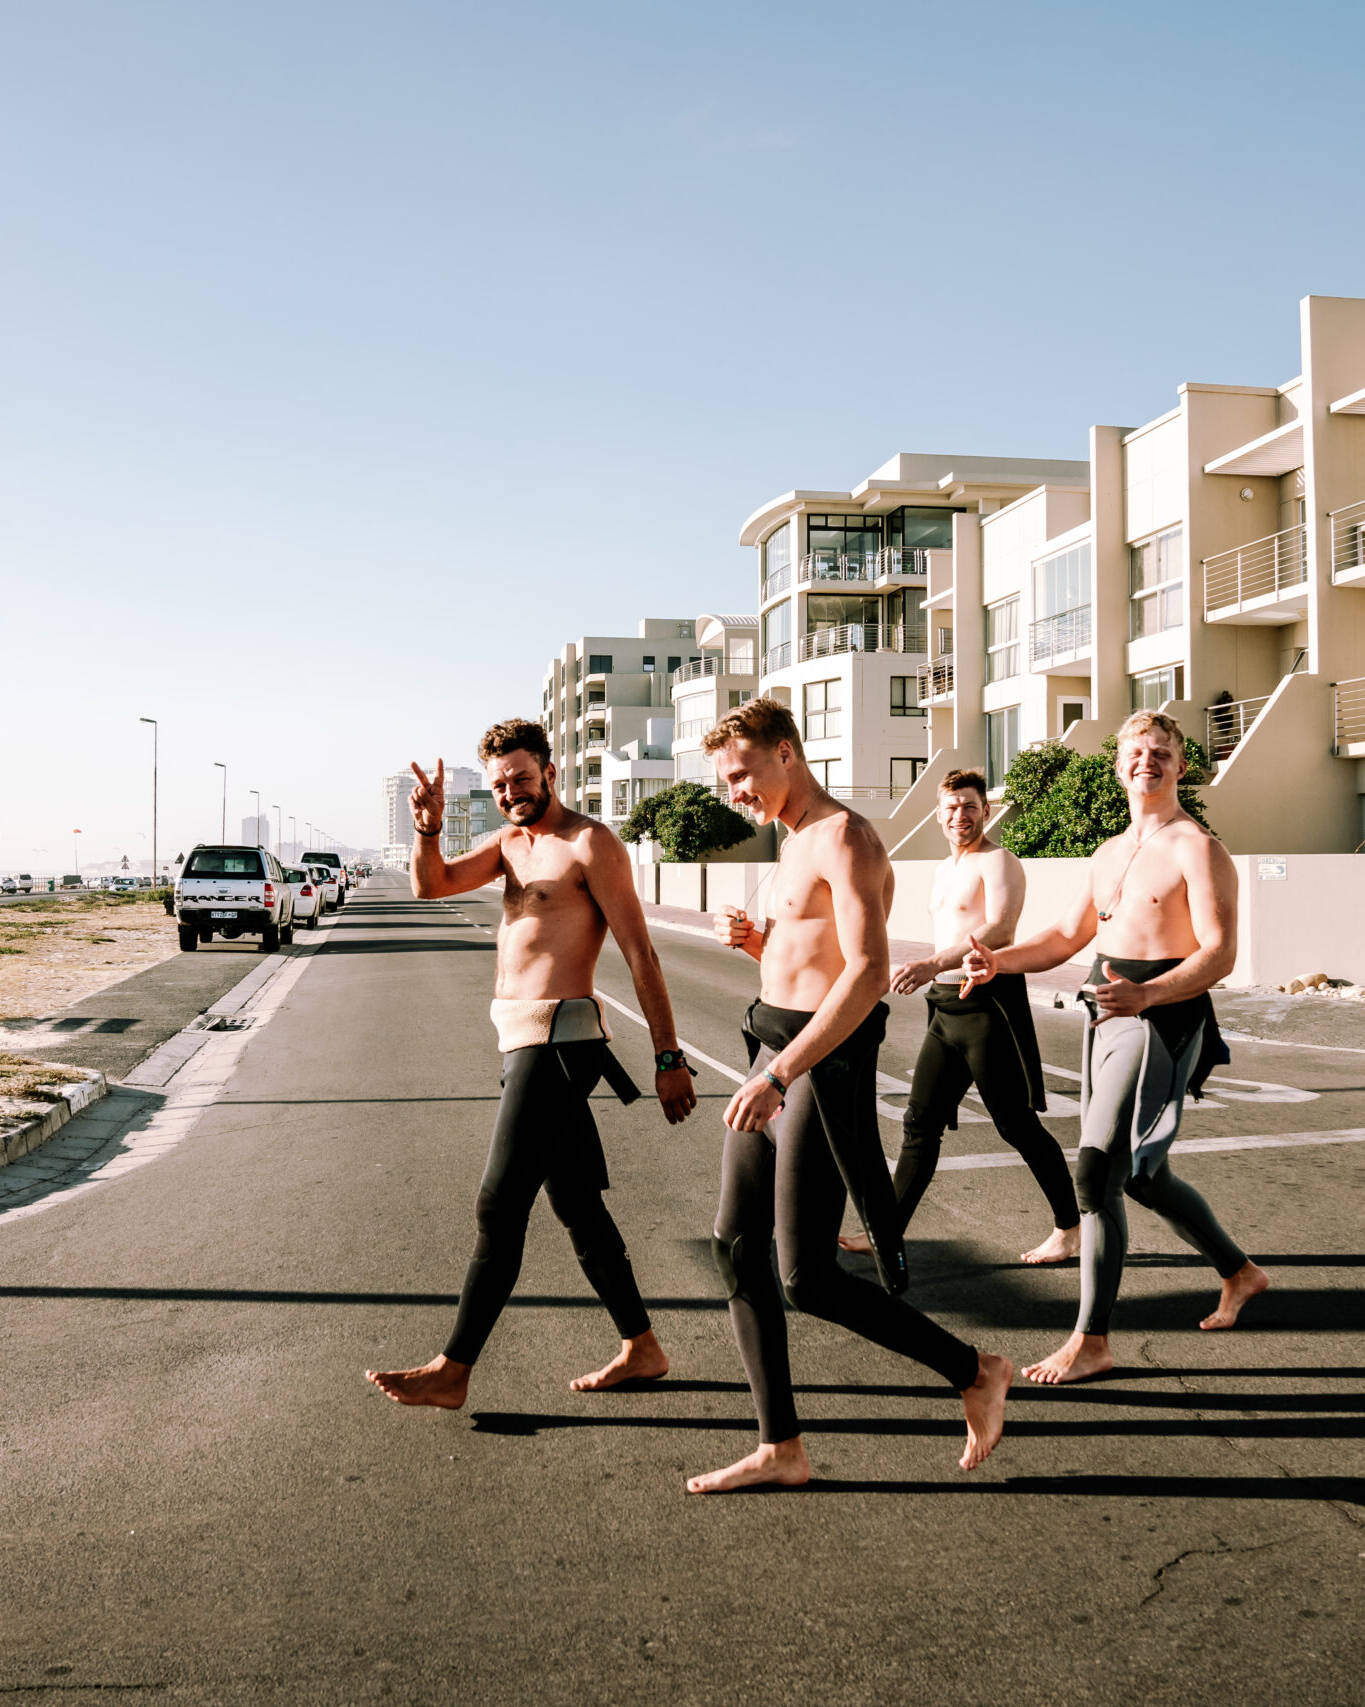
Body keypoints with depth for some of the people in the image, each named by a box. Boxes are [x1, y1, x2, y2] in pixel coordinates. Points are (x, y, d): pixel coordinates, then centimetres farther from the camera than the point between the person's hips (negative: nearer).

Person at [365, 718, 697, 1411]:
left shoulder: (590, 844, -9)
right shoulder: (512, 844, 17)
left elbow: (639, 953, -12)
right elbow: (430, 885, 8)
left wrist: (668, 1057, -14)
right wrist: (427, 828, -12)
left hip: (554, 1041, -9)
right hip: (523, 1039, 9)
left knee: (499, 1208, -6)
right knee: (575, 1204, 13)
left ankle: (452, 1372, 2)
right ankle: (641, 1348, 23)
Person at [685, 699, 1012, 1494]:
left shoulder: (845, 840, -15)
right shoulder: (797, 843, 17)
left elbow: (869, 972, -27)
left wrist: (779, 1075, -31)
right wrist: (755, 940, 4)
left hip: (825, 1067, -10)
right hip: (777, 1055, 10)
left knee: (809, 1278, -5)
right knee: (737, 1247, 8)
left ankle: (977, 1373, 14)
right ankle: (782, 1449, 17)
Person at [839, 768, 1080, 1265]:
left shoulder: (998, 863, -10)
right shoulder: (945, 871, 19)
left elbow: (997, 930, -26)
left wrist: (933, 965, -38)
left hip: (988, 1002, -8)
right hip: (945, 1006, 8)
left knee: (1016, 1125, -1)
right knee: (920, 1122, 8)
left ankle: (1070, 1226, 14)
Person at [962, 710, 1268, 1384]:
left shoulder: (1197, 849, -10)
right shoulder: (1109, 853, 16)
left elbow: (1219, 954, -19)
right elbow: (1067, 936, 20)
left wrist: (1144, 994, -35)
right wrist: (997, 960, 3)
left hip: (1163, 1022, -9)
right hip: (1109, 1019, 9)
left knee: (1096, 1173, -13)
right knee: (1143, 1177, 19)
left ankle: (1092, 1341, -4)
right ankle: (1239, 1273, 41)